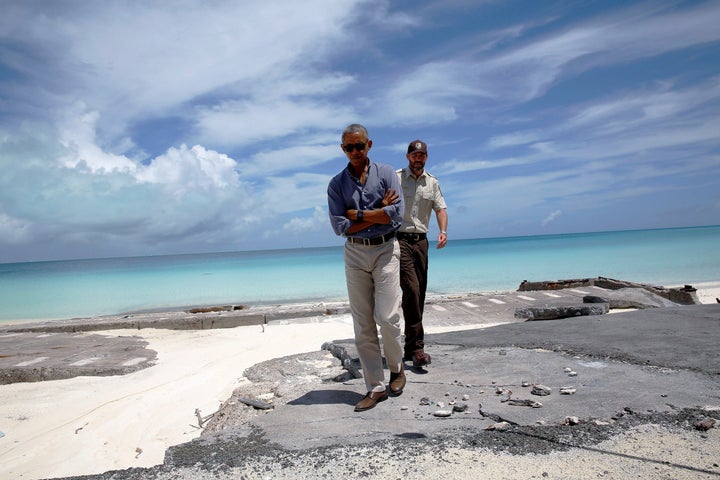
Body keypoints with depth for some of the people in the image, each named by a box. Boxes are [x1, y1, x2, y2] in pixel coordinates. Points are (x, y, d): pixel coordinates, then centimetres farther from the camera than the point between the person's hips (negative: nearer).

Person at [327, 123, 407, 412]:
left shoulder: (386, 174, 3)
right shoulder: (337, 184, 7)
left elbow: (396, 215, -10)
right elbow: (339, 226, -4)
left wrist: (358, 215, -7)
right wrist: (378, 213, -6)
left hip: (385, 250, -2)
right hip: (355, 253, 2)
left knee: (387, 317, -9)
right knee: (363, 324, 2)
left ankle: (396, 367, 20)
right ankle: (375, 387, 12)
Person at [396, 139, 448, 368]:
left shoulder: (432, 183, 15)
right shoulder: (395, 178, 1)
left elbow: (441, 208, 11)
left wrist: (443, 231, -9)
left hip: (421, 240, 5)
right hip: (399, 239, -5)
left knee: (419, 293, 6)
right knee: (411, 289, -17)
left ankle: (411, 347, 17)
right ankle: (416, 348, -14)